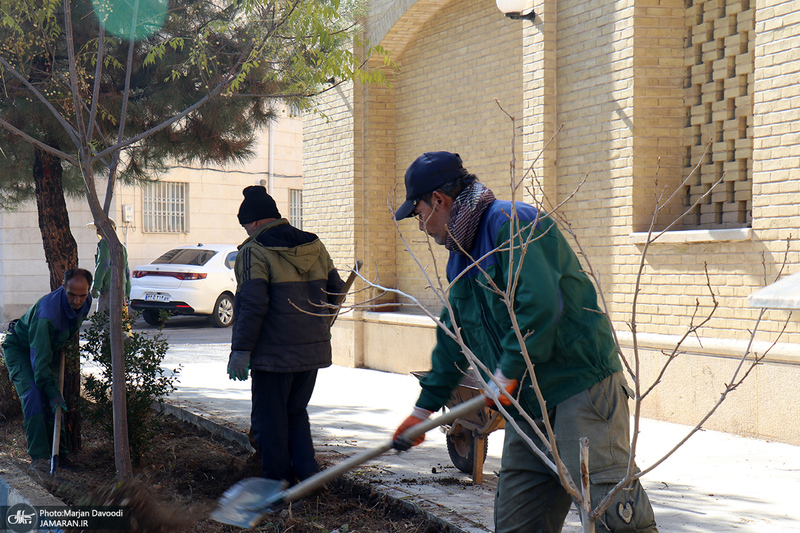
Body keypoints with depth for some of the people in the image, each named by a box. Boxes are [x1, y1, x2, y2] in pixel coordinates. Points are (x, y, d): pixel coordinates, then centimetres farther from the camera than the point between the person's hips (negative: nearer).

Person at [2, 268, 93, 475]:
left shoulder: (85, 303, -17)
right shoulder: (47, 312, -41)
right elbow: (39, 357, -38)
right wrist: (52, 391, -40)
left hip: (51, 347, 7)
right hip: (19, 348, -7)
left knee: (54, 401, -1)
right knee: (33, 394, -22)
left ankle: (58, 452, 6)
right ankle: (38, 456, -22)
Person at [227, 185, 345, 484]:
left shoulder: (254, 252, -9)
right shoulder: (314, 246, 11)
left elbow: (251, 304, -18)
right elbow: (335, 291, 16)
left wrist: (240, 349, -15)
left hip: (274, 352, -7)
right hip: (314, 349, 7)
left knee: (269, 419, 5)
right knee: (296, 412, 19)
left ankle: (277, 481, 9)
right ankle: (307, 473, 11)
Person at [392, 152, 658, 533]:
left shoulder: (512, 224, -12)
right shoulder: (462, 256, 19)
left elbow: (541, 304, -26)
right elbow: (452, 336, 30)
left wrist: (507, 372, -17)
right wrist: (426, 405, 34)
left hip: (581, 386, -9)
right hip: (527, 406, 9)